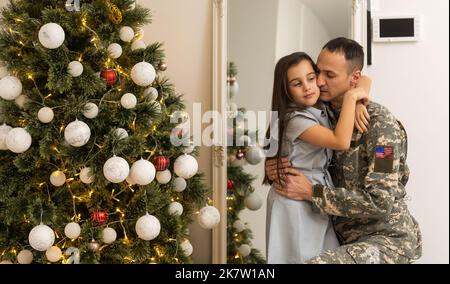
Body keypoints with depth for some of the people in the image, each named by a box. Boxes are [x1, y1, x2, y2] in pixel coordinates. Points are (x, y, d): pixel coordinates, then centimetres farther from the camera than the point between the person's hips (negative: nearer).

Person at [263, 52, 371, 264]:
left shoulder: (322, 109, 5)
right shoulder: (295, 119, -18)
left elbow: (363, 81, 12)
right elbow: (341, 142, -29)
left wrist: (357, 105, -8)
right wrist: (351, 97, -23)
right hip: (296, 203, -7)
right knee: (302, 257, -1)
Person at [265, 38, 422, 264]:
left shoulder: (380, 124, -18)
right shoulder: (324, 115, 1)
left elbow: (380, 202, -24)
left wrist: (311, 193, -22)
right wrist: (275, 169, -8)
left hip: (388, 237, -7)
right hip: (345, 236, 7)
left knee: (315, 262, -29)